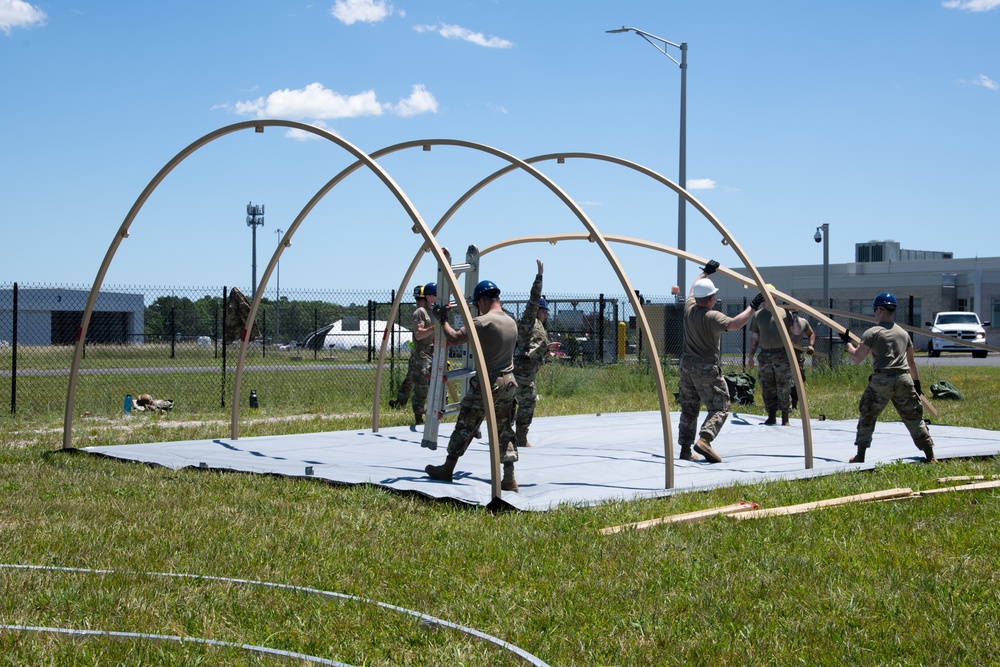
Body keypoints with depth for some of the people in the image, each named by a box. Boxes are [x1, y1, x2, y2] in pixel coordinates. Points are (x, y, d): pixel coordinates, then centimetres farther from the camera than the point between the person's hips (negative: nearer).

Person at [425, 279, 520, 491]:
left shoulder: (482, 322, -15)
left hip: (486, 383, -7)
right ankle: (509, 478, 3)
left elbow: (454, 339, -16)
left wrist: (443, 319, 1)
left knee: (465, 427, 6)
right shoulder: (511, 322, 8)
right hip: (508, 382, 7)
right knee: (504, 430, 9)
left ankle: (447, 469, 18)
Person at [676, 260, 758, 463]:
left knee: (689, 409, 13)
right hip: (706, 368, -7)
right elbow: (734, 324, -32)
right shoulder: (713, 317, -18)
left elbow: (694, 289, 24)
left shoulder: (689, 308, 3)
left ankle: (685, 449, 11)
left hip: (686, 364, 7)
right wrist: (752, 307, -24)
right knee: (720, 407, -3)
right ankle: (704, 439, -23)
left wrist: (705, 272, 36)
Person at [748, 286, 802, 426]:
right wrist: (751, 356, 10)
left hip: (782, 355, -3)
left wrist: (795, 317, -13)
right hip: (765, 355, 3)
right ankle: (771, 417, 14)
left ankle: (785, 419, 2)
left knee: (784, 388, -3)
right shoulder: (758, 315, 12)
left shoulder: (784, 312, 3)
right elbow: (754, 338, 15)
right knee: (767, 388, 5)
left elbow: (796, 332, -1)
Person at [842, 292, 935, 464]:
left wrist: (847, 342, 15)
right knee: (914, 418, 10)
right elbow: (911, 361, 25)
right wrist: (916, 382, 34)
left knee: (867, 417, 10)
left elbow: (856, 358, -1)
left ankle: (860, 456, 8)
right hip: (904, 380, 4)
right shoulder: (903, 333, 18)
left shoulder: (872, 333, 0)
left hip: (881, 380, -4)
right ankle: (930, 456, 6)